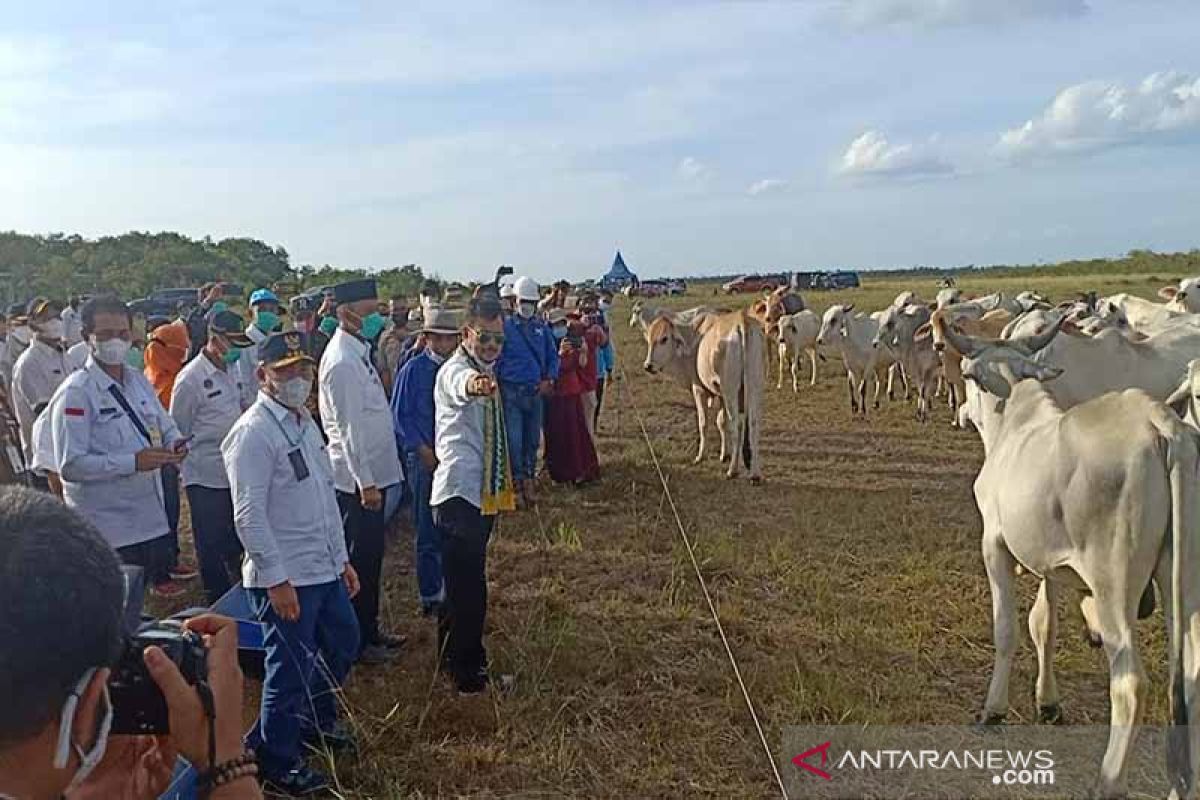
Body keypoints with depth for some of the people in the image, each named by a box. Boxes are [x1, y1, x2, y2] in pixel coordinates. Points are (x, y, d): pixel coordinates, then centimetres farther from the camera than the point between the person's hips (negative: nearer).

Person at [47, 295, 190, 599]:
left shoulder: (139, 381, 9)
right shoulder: (76, 393, -13)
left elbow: (166, 427, 18)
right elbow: (70, 465, -18)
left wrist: (176, 445, -5)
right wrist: (133, 462, -25)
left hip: (152, 520, 6)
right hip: (107, 529, -6)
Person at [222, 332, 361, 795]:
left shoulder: (305, 423, 11)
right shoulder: (253, 432, -17)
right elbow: (249, 516, -20)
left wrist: (342, 558, 17)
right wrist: (277, 580, -20)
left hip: (324, 570, 9)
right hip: (285, 578, -9)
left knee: (343, 644, 22)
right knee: (291, 669, 4)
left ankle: (314, 719, 46)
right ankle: (278, 763, 25)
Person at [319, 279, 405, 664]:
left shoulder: (357, 352, 10)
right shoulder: (342, 362, -20)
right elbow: (349, 429, -22)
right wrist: (366, 483, -21)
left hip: (372, 473, 10)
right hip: (359, 478, -10)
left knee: (369, 556, 18)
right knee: (360, 559, 2)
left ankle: (368, 630, 32)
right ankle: (356, 641, 16)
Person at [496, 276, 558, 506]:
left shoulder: (541, 328, 10)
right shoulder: (505, 327, -2)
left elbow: (553, 356, 14)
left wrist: (549, 379, 0)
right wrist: (497, 383, -7)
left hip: (536, 392, 4)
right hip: (511, 392, -4)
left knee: (533, 440, 10)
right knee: (513, 440, -6)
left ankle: (528, 481, 20)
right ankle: (517, 482, 3)